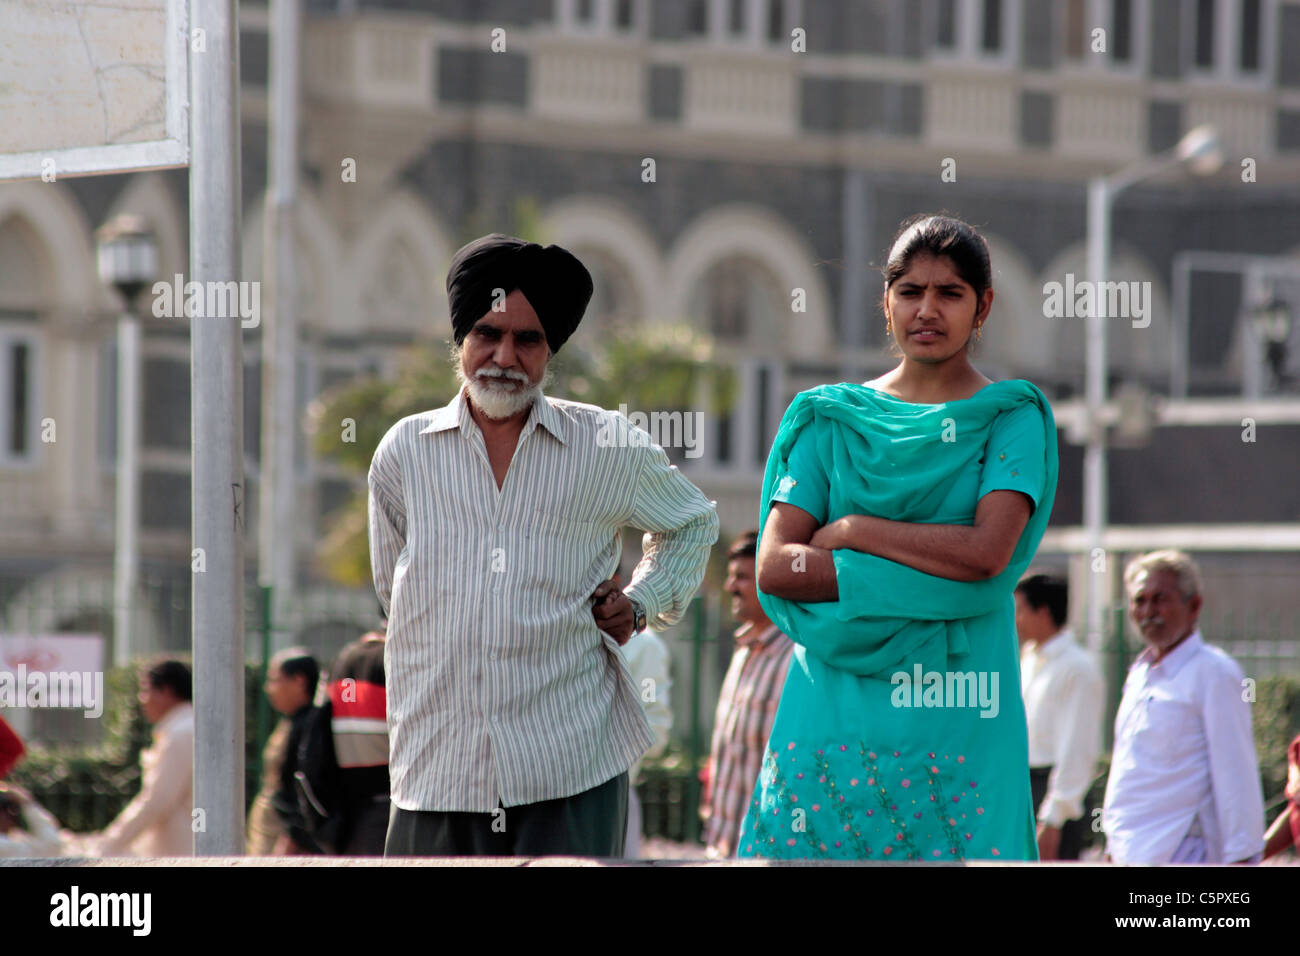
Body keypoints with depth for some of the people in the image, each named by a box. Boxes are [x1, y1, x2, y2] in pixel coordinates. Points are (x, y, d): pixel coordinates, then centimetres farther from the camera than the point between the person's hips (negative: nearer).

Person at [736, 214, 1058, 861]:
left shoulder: (1013, 417, 5)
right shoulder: (833, 418, 11)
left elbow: (989, 551, -11)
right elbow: (773, 567, -1)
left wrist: (852, 529, -6)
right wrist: (926, 574, -11)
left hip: (960, 732, -2)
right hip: (834, 713, 2)